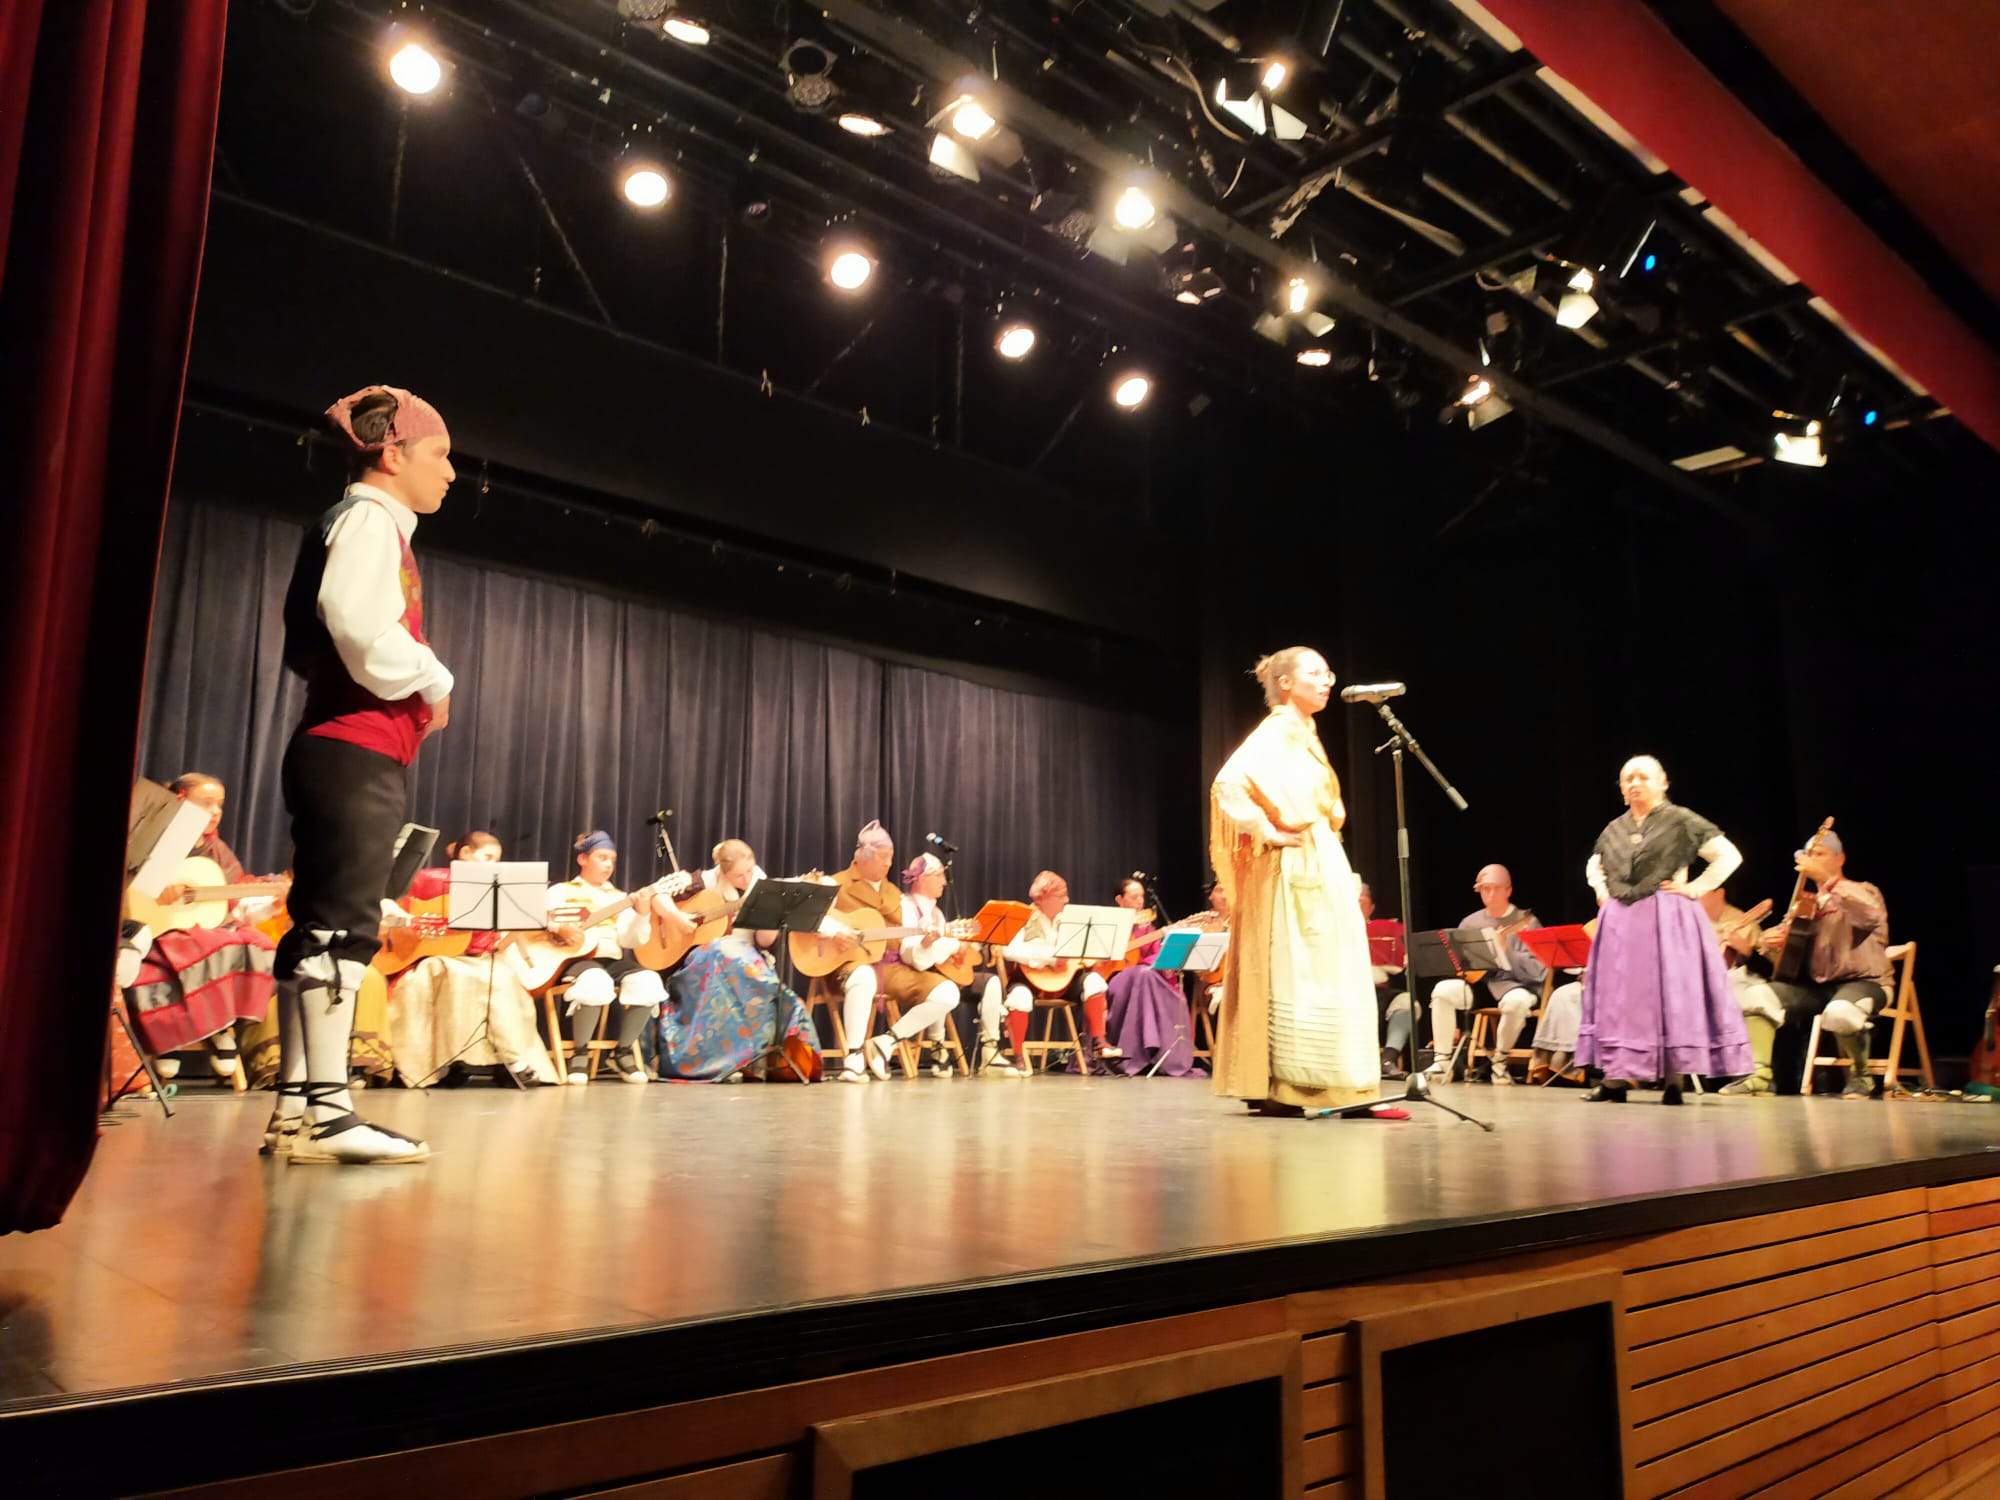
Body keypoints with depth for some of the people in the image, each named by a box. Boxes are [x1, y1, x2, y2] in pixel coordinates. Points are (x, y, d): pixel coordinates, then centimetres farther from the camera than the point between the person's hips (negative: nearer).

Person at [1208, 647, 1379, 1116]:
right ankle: (1278, 1087, -3)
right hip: (1294, 870, -10)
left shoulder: (1306, 735, 18)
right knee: (1289, 976, -8)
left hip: (1323, 868, 10)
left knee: (1318, 976, 10)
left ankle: (1302, 1087, 15)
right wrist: (1267, 833, -20)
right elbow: (1227, 786, -25)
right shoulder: (1276, 732, -10)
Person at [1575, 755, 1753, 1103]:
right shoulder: (1614, 828, 13)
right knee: (1619, 995, 3)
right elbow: (1593, 865, 30)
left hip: (1667, 919, -5)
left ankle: (1674, 1080, 1)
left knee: (1670, 992, -4)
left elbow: (1729, 856, -6)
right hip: (1620, 923, 5)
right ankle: (1616, 1079, 6)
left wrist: (1694, 889, -10)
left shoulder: (1680, 820, -2)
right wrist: (1602, 891, 11)